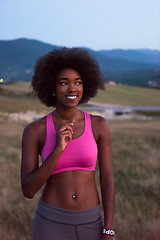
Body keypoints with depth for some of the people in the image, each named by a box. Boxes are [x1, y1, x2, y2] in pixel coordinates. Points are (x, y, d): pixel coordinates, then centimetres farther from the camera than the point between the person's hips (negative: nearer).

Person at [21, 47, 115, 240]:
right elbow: (28, 190, -12)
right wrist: (58, 149, -24)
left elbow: (107, 180, -2)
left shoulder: (99, 125, -5)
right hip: (51, 223, -1)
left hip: (90, 224, 2)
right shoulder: (34, 130, -9)